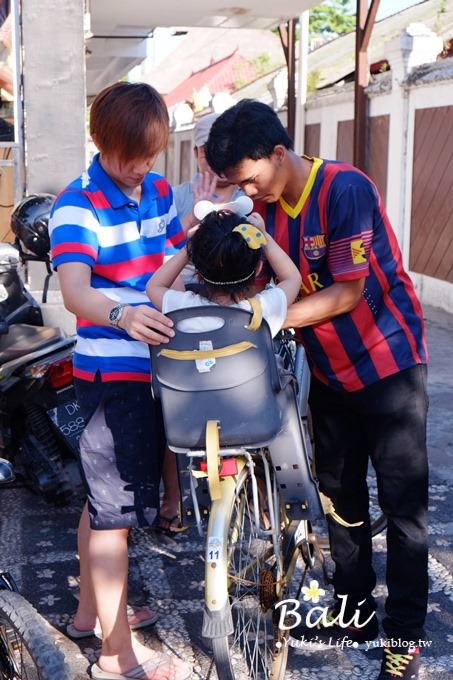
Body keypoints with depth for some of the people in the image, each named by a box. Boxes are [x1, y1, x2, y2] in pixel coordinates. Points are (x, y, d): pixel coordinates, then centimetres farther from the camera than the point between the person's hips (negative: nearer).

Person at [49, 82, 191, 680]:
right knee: (114, 503, -3)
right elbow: (74, 291, -30)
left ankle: (91, 609, 37)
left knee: (107, 490, 20)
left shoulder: (159, 191, 9)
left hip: (155, 362, 8)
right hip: (111, 373, -8)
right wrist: (122, 316, -49)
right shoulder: (78, 205, -15)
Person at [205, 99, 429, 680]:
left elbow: (348, 291, -25)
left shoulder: (345, 190, -23)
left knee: (402, 502, 1)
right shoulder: (265, 204, -2)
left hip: (388, 364, -7)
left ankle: (406, 631, 13)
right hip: (330, 368, 7)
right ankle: (354, 611, 30)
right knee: (338, 494, 14)